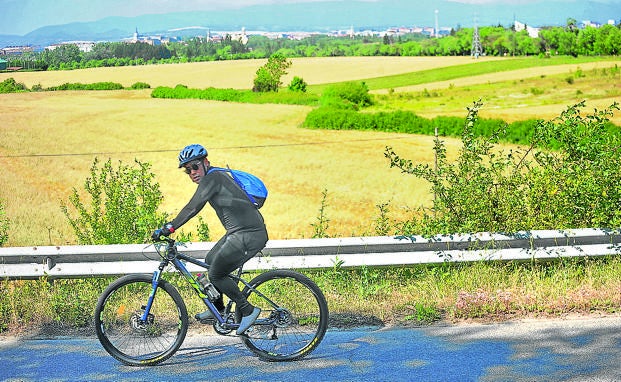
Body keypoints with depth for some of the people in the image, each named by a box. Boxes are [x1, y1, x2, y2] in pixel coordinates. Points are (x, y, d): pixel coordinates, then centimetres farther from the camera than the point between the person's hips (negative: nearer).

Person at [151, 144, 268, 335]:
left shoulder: (212, 178, -15)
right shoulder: (216, 177, 16)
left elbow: (193, 207, -22)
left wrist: (169, 228, -22)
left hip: (249, 236, -11)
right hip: (238, 232, 11)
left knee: (216, 274, -5)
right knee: (210, 261, 21)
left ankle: (247, 310, 6)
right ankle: (217, 309, 33)